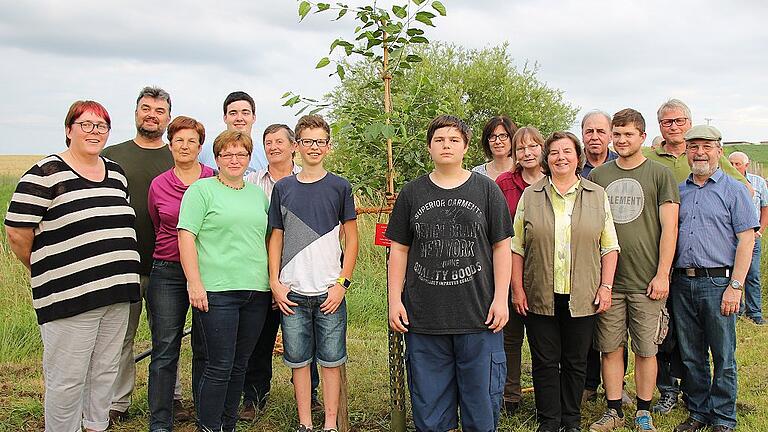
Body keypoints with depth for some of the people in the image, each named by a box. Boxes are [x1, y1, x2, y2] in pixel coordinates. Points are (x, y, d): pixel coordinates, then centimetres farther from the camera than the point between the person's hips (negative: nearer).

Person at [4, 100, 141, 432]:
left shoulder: (116, 173, 13)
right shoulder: (45, 174, -8)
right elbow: (17, 234, -9)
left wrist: (114, 274, 15)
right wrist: (47, 275, 3)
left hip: (116, 294, 6)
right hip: (69, 296, -6)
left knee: (105, 372, 16)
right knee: (67, 379, 3)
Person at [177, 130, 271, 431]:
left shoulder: (258, 194, 17)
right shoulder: (201, 190, 0)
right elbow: (186, 237, -8)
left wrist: (275, 282, 16)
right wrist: (194, 283, -15)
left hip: (256, 291, 6)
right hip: (216, 291, -5)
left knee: (239, 365, 12)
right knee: (219, 366, -4)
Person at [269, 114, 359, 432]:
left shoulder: (340, 187, 2)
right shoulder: (283, 188, 8)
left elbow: (351, 239, 2)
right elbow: (276, 237, 10)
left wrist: (342, 283, -5)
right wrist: (275, 281, 1)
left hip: (329, 292, -2)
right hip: (292, 292, 2)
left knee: (331, 361, 4)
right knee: (298, 360, 8)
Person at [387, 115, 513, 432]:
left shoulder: (486, 190, 5)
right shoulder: (412, 193, 8)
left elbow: (501, 247, 4)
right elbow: (399, 250, 9)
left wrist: (501, 299, -3)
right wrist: (394, 300, 3)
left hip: (478, 316, -1)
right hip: (423, 317, 1)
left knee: (482, 402, 7)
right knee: (428, 403, 10)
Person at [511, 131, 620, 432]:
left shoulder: (598, 196, 6)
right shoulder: (530, 196, 5)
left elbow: (609, 247, 6)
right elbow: (516, 247, 5)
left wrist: (606, 286, -1)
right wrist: (517, 288, -1)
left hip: (582, 296, 0)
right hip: (539, 296, 0)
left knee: (575, 362, 10)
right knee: (545, 362, 6)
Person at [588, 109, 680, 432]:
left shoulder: (660, 174, 0)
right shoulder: (597, 176, 8)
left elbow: (669, 227, -3)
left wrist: (662, 274, -9)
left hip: (647, 281, -2)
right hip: (607, 280, 2)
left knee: (646, 350, 6)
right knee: (610, 348, 7)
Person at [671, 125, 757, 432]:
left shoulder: (734, 190, 1)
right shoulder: (678, 192, 13)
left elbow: (746, 239, -5)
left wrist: (735, 286, -13)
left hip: (718, 283, -4)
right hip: (682, 283, 4)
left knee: (723, 357, 3)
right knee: (690, 356, 11)